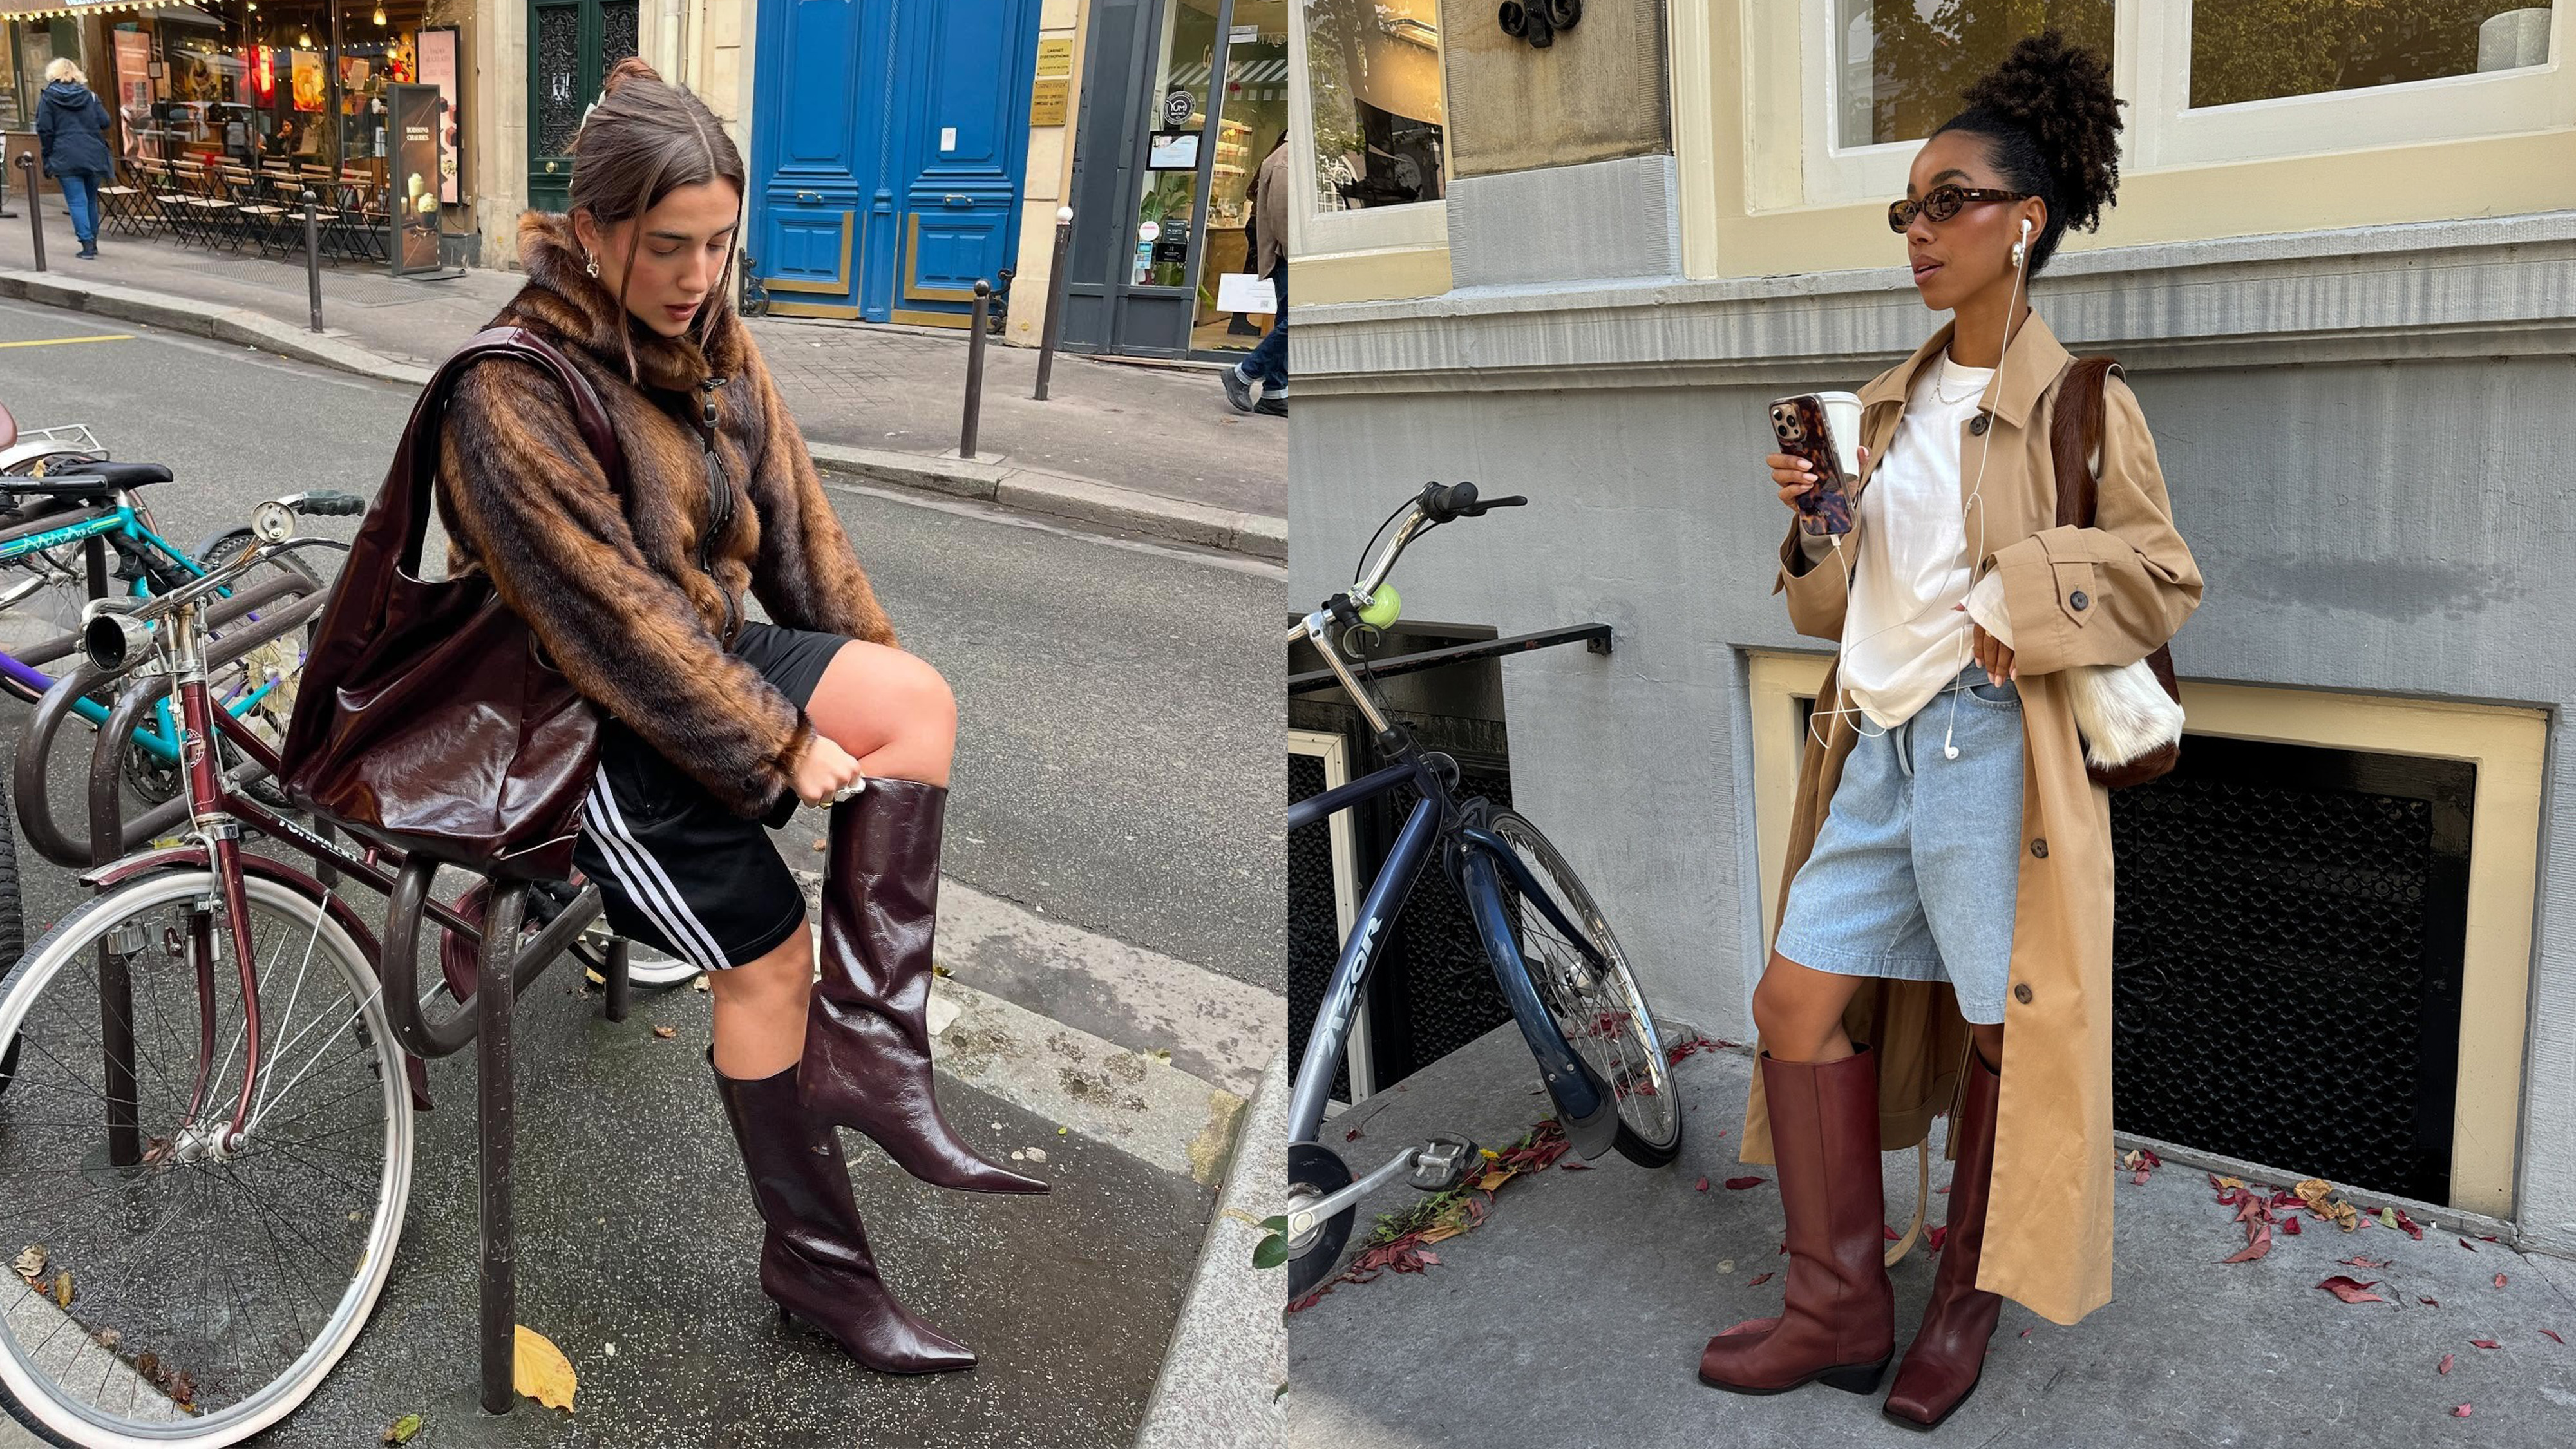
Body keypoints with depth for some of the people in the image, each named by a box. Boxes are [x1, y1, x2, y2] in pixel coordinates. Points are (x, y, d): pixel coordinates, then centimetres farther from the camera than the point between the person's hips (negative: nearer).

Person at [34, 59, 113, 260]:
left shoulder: (48, 99, 1)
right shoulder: (90, 96, 7)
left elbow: (44, 130, -4)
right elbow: (105, 122, 1)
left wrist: (48, 156, 4)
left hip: (67, 158, -3)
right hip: (94, 155, 3)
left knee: (77, 201, -3)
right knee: (91, 199, 14)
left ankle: (87, 243, -12)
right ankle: (92, 241, 20)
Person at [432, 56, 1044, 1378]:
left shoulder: (709, 339, 3)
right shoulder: (510, 393, -19)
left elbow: (791, 517, 6)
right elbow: (611, 611, -23)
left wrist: (870, 693, -2)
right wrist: (781, 743, -23)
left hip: (714, 648, 7)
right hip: (596, 718, -7)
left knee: (921, 696, -20)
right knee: (765, 957, -8)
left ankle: (870, 1044, -15)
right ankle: (815, 1260, 10)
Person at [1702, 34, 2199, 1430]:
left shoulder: (2078, 404, -4)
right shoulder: (1890, 403, 14)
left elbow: (2166, 574, -4)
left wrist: (2020, 598, -16)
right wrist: (1810, 523, -1)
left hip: (1995, 748, -6)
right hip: (1878, 738, 6)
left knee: (2002, 1029, 6)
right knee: (1799, 997, 3)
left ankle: (1969, 1301, 27)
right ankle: (1840, 1305, 16)